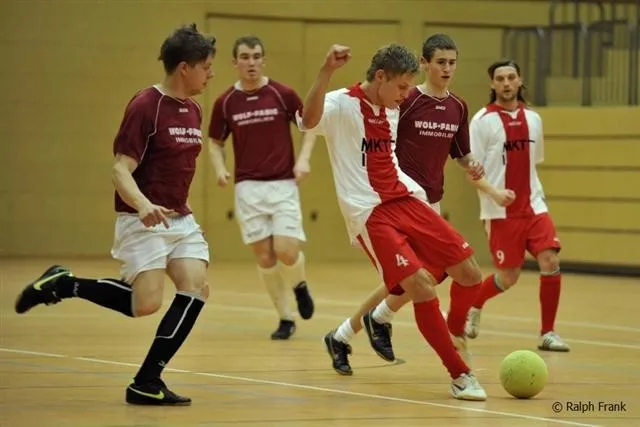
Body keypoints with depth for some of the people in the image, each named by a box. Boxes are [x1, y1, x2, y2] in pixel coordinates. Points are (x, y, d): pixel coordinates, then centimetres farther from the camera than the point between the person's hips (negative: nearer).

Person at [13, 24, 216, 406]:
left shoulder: (193, 111, 10)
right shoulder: (145, 106, -14)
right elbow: (121, 170, -19)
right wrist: (143, 205, -36)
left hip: (179, 218, 8)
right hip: (142, 220, -8)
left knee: (197, 289, -11)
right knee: (146, 305, -17)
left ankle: (147, 382, -5)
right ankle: (64, 285, 5)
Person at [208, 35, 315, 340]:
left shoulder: (283, 95, -3)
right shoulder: (225, 103, 2)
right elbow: (215, 142, 13)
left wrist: (303, 158, -10)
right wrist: (220, 168, -6)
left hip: (283, 184, -2)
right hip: (248, 187, 2)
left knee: (286, 252, -13)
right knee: (264, 257, 0)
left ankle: (300, 285, 21)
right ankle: (285, 318, 14)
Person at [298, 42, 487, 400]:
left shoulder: (391, 110, 14)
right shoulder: (341, 104, -10)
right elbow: (309, 121, -34)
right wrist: (327, 72, -44)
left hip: (406, 200, 8)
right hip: (371, 215, -8)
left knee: (470, 274, 1)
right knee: (422, 286, -20)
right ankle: (460, 375, -10)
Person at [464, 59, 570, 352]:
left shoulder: (532, 118, 9)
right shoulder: (483, 120, -6)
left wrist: (537, 195, 14)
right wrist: (493, 193, -21)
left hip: (533, 207, 4)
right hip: (501, 213, -4)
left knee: (550, 262, -12)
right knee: (508, 277, 1)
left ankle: (547, 333, -2)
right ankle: (473, 307, 32)